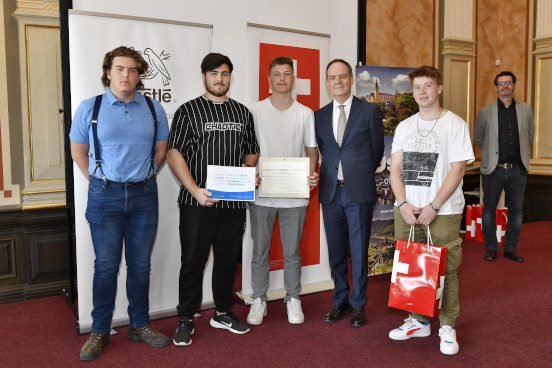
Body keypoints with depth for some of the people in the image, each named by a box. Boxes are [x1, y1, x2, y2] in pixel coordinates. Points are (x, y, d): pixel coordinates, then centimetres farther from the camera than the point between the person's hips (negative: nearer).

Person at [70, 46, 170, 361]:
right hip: (105, 196, -2)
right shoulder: (90, 107, 1)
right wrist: (99, 180, 2)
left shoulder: (154, 109, 5)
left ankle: (140, 325, 24)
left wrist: (143, 177, 7)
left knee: (141, 264, 9)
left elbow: (161, 150, 13)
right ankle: (100, 332, 18)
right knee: (106, 266, 3)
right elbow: (78, 151, 7)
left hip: (144, 195, 2)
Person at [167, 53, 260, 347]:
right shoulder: (188, 110, 1)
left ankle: (223, 313, 29)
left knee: (228, 259, 13)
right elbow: (174, 153, -6)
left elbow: (252, 151, 20)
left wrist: (248, 166, -4)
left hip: (234, 201, 4)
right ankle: (186, 321, 17)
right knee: (193, 261, 2)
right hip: (198, 202, -4)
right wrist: (195, 190, -17)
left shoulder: (242, 112, 14)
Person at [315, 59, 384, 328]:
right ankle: (340, 301, 26)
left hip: (359, 192, -3)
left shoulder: (370, 111, 0)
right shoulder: (320, 116, 10)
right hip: (330, 191, 3)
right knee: (336, 251, 11)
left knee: (359, 251, 4)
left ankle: (358, 304, 19)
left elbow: (376, 151, 7)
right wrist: (333, 173, 10)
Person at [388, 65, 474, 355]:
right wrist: (403, 203, -7)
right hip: (406, 210, 4)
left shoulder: (454, 124, -1)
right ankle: (419, 321, 26)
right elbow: (395, 168, 8)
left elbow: (457, 170, -8)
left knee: (445, 270, 2)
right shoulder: (404, 127, 11)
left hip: (443, 212, -4)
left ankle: (447, 327, 18)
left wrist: (433, 207, -14)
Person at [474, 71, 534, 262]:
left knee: (516, 210, 7)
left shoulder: (525, 109, 8)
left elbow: (530, 134, 21)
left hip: (518, 169, 2)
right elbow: (478, 138, 12)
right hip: (493, 169, -2)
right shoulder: (485, 112, 2)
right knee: (489, 209, 3)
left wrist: (521, 151, 15)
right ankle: (491, 248, 16)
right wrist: (491, 152, 9)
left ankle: (510, 248, 20)